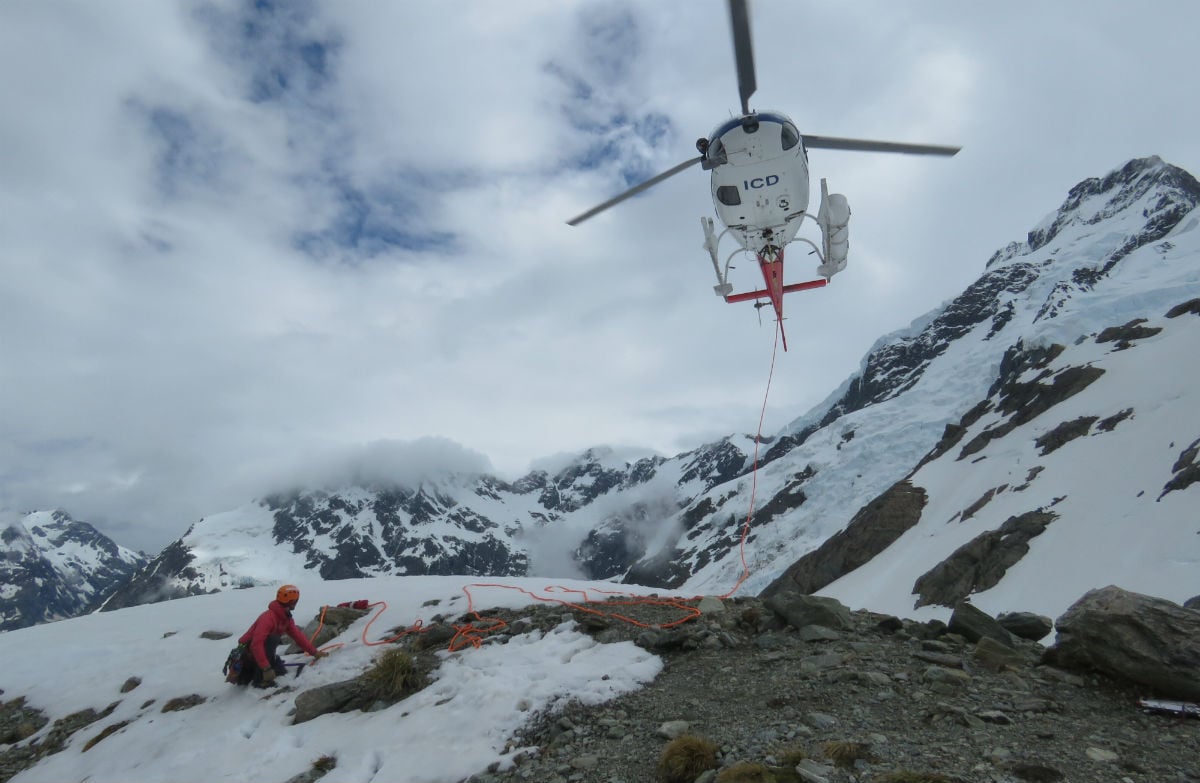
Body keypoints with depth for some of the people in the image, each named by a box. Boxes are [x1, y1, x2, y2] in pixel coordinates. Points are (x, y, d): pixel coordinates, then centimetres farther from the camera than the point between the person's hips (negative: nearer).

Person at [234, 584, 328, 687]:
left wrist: (314, 652, -4)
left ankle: (246, 675, 22)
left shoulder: (286, 618, 1)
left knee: (281, 671, 7)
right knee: (273, 639, -31)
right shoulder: (268, 617, -30)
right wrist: (266, 668, -38)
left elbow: (297, 635, 2)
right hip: (248, 652, -9)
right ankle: (261, 680, -21)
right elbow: (257, 644, -36)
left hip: (260, 651, 9)